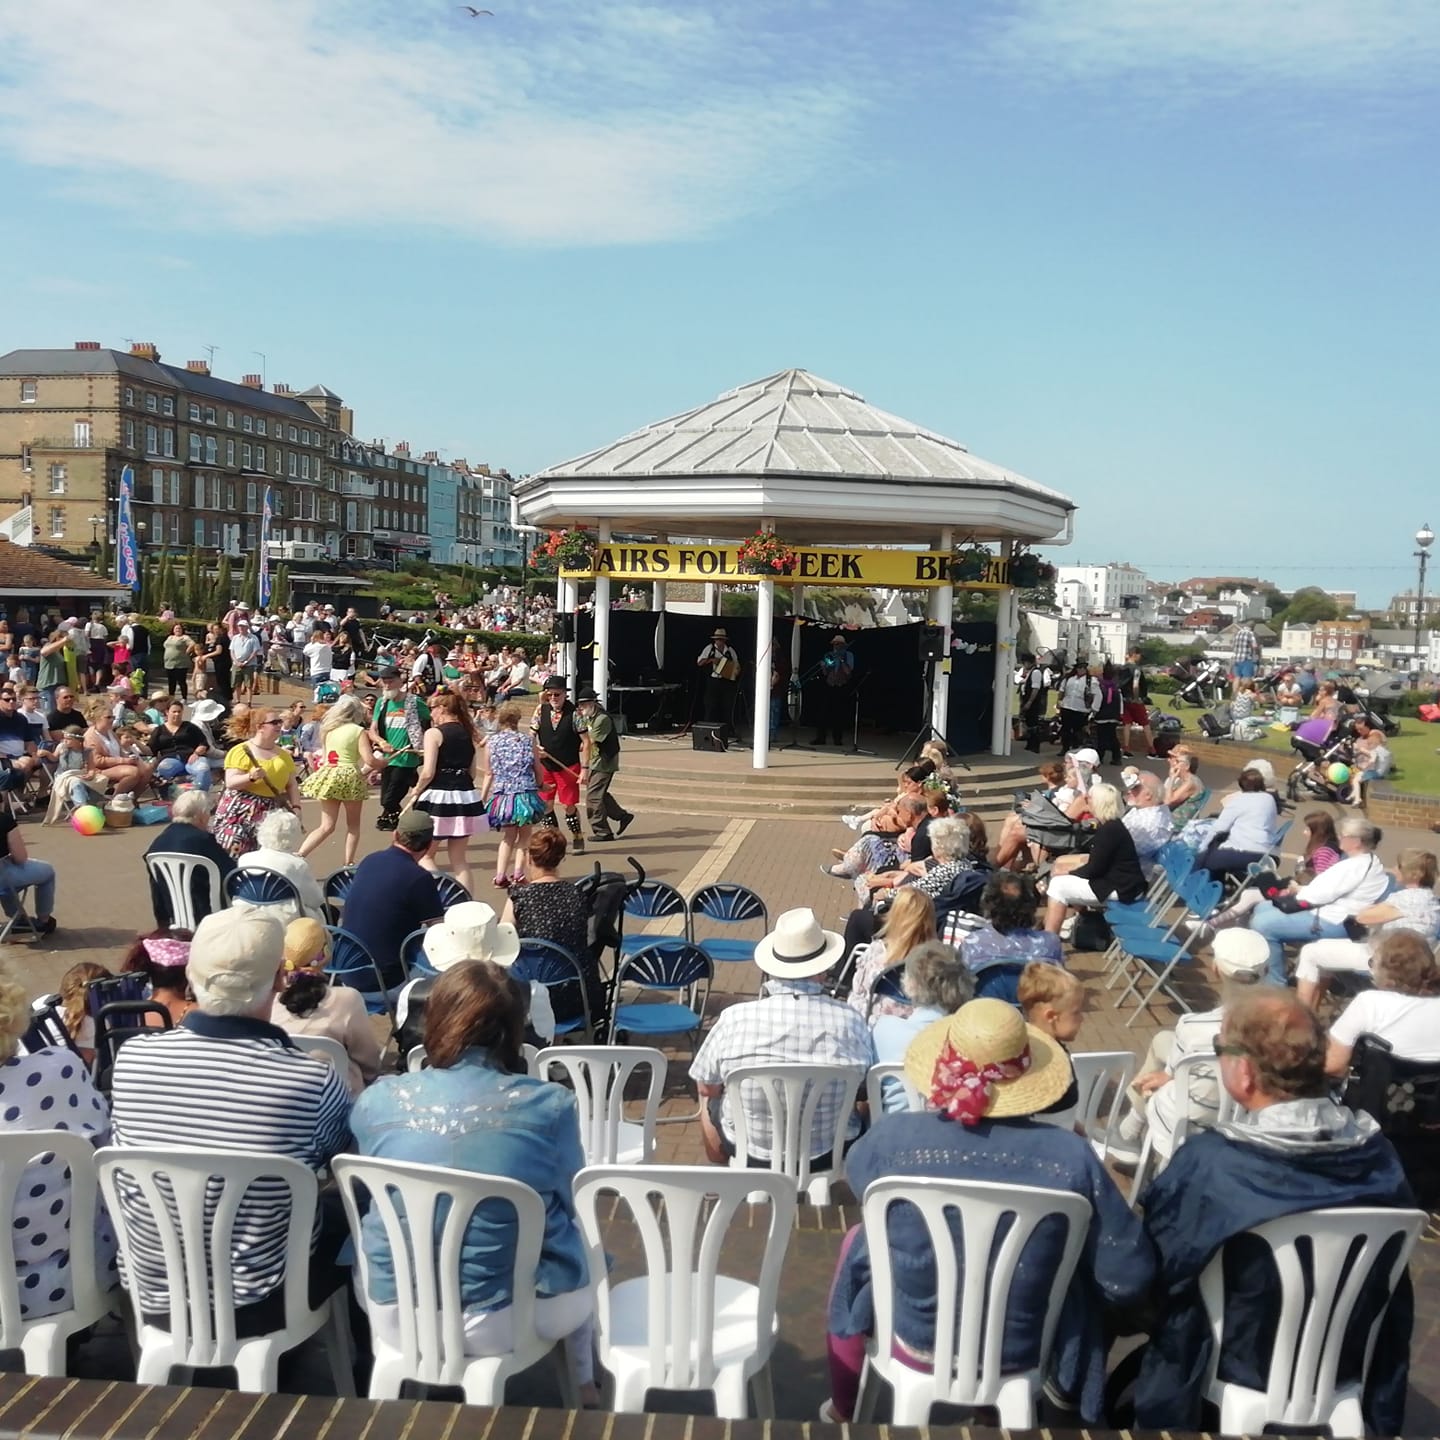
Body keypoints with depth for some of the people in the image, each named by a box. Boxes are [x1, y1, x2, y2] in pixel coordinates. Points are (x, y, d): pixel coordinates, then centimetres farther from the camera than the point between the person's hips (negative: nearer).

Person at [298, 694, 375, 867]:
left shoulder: (329, 729, 9)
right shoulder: (358, 731, -7)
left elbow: (323, 757, 16)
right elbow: (369, 760, -13)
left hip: (328, 777, 4)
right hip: (350, 778, -4)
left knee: (327, 826, 9)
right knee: (353, 825, 15)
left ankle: (298, 856, -6)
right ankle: (349, 863, 13)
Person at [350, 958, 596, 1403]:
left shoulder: (377, 1100, -10)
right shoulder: (551, 1105, -16)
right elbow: (567, 1206, 2)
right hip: (513, 1319, -1)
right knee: (584, 1250, 30)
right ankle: (584, 1386, 44)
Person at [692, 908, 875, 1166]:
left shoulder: (734, 1018, -22)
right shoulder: (849, 1021, -21)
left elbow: (707, 1087, -6)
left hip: (749, 1152, 0)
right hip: (828, 1154, 0)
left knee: (711, 1099, 32)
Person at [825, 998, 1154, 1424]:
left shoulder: (894, 1137, -22)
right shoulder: (1071, 1155, -23)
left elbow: (856, 1173, 3)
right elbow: (1130, 1280, -14)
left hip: (916, 1340, 0)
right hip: (1022, 1351, 0)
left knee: (859, 1241, 30)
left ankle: (843, 1410, 45)